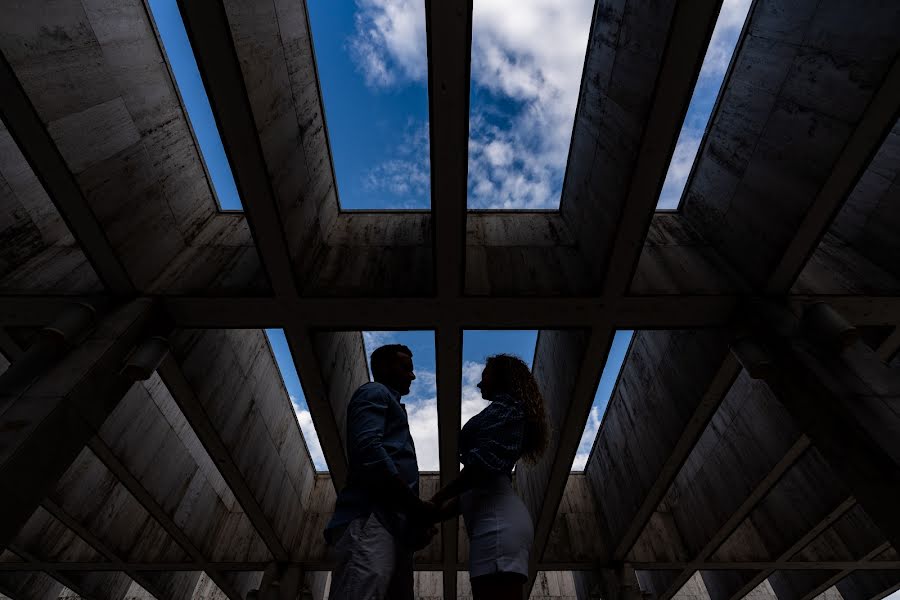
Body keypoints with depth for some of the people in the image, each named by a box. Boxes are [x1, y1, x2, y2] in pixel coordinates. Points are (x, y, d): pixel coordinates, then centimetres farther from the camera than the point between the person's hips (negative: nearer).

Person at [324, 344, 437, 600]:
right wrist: (417, 506, -11)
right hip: (371, 519, -9)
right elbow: (368, 449, -13)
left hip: (394, 525, 9)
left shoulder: (390, 405, 35)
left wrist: (417, 520, 15)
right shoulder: (375, 392, 6)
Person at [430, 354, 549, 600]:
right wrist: (434, 516, 21)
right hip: (495, 520, 9)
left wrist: (439, 497, -6)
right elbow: (478, 487, 27)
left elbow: (489, 458, -14)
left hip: (497, 520, -9)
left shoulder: (505, 404, 5)